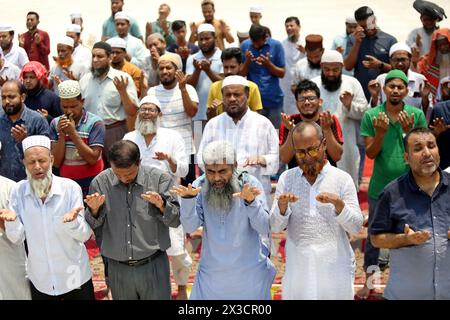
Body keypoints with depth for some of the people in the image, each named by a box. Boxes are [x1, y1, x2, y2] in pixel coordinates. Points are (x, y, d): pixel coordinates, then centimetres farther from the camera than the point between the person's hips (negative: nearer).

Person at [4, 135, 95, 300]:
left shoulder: (70, 188, -14)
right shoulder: (18, 191, -6)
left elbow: (85, 235, -13)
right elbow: (17, 238, -5)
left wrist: (73, 221, -33)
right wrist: (11, 220, -25)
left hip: (75, 278, -2)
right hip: (40, 281, 2)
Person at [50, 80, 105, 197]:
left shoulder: (95, 123, -8)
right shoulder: (55, 123, 2)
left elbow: (92, 159, -17)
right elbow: (56, 162, -3)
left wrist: (73, 133, -18)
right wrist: (62, 135, -14)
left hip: (90, 184, -3)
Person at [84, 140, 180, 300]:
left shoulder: (159, 178, -8)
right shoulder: (100, 182, -3)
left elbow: (176, 220, -7)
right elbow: (93, 226, 5)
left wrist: (161, 205, -26)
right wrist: (94, 209, -16)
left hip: (153, 266, -2)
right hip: (118, 269, 2)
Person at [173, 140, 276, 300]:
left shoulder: (249, 184, -13)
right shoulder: (200, 186, -8)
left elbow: (264, 229, -20)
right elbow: (190, 227, -15)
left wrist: (251, 202, -38)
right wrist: (188, 198, -32)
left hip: (249, 273, -1)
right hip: (211, 274, 1)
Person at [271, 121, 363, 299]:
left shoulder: (342, 179, -1)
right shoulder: (286, 178, 4)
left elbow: (356, 227, -4)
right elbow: (275, 227, 2)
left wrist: (339, 204, -20)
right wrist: (282, 205, -17)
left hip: (334, 269, -1)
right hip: (298, 269, 1)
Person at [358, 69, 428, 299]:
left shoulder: (417, 115, -4)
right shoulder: (371, 116, -5)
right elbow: (370, 153, -6)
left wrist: (409, 131, -18)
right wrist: (380, 133, -22)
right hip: (380, 186, 0)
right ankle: (369, 281, 26)